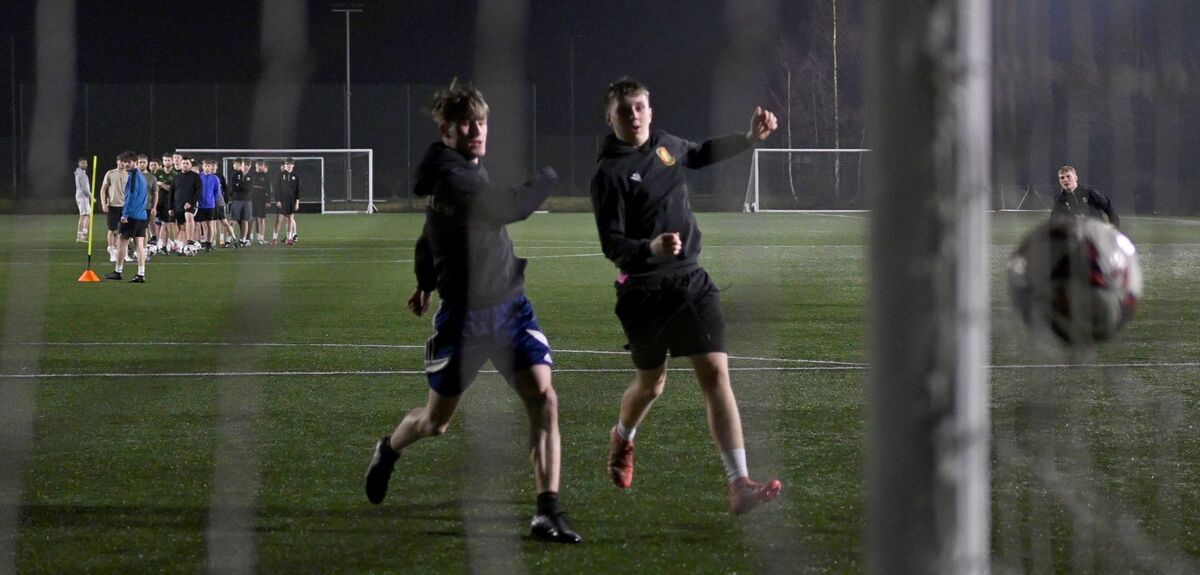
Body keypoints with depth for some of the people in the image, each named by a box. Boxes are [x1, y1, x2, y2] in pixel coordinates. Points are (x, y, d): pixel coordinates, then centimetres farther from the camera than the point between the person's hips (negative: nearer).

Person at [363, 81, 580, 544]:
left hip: (510, 306, 7)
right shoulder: (449, 175, -19)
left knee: (543, 399, -13)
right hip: (464, 315, -7)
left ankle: (548, 510, -12)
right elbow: (509, 209, -31)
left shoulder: (470, 170, 9)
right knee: (435, 421, 10)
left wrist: (426, 282, 36)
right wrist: (549, 176, -17)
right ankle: (387, 451, 44)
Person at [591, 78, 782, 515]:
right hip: (645, 292, -4)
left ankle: (739, 485, -18)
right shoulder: (610, 174, -13)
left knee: (716, 373, -11)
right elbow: (612, 246, -17)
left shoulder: (665, 145, 7)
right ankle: (622, 440, 48)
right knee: (651, 384, 11)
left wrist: (750, 139, 21)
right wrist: (651, 247, -37)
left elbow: (701, 154, 32)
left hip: (691, 281, 4)